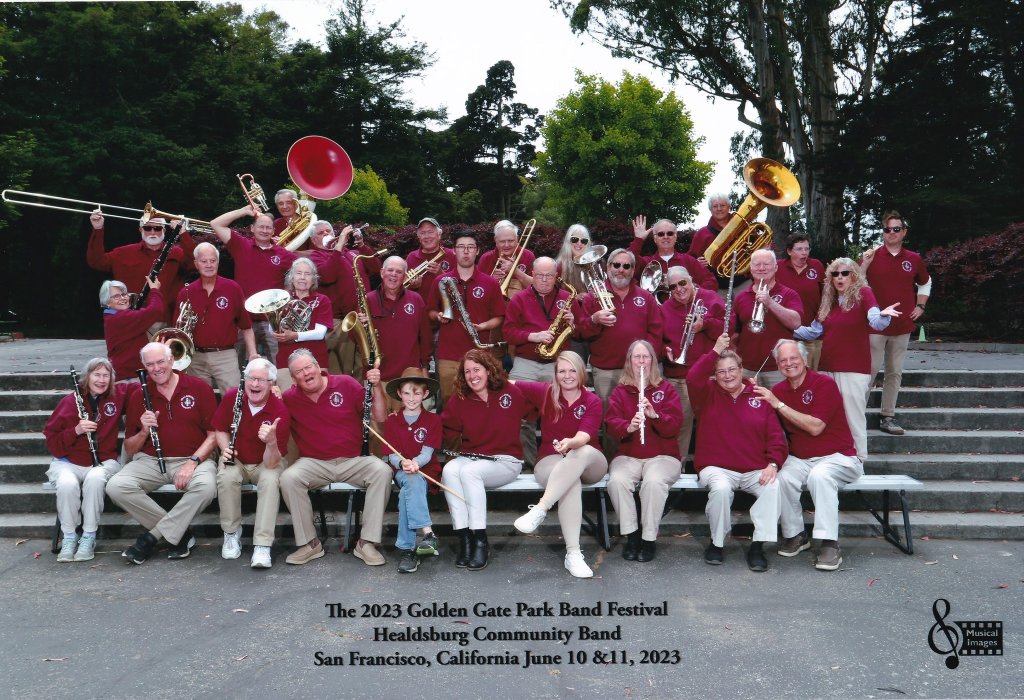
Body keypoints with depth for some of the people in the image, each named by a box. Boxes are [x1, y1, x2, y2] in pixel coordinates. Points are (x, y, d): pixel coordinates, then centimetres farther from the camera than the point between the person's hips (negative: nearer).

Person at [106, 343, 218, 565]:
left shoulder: (199, 388, 0)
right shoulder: (138, 396, 8)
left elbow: (214, 434, -1)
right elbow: (130, 449, 11)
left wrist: (193, 461, -16)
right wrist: (144, 431, -10)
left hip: (192, 460, -3)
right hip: (150, 461, 3)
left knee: (206, 486, -35)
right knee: (116, 487, -25)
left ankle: (152, 537, -16)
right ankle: (179, 532, -13)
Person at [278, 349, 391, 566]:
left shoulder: (346, 384, -3)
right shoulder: (289, 398, -1)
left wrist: (375, 387, -17)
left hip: (354, 460, 0)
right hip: (314, 463, 0)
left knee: (382, 471, -27)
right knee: (288, 478, -28)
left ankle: (367, 542, -20)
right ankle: (309, 543, -13)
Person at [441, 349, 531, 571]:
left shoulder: (511, 393, -2)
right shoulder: (459, 400, 4)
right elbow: (447, 436, 4)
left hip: (505, 461, -3)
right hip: (470, 458, 3)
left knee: (469, 471, -33)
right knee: (449, 470, -30)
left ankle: (480, 541, -26)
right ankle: (464, 538, -26)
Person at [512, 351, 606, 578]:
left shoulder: (593, 401, -1)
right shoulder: (546, 392, 4)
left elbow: (584, 435, -19)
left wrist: (571, 443, -40)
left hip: (589, 463, 0)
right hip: (552, 460, 0)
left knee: (583, 452, -38)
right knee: (572, 483, -37)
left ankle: (540, 509, -43)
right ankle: (572, 553, -41)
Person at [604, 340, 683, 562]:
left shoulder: (666, 389, 8)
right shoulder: (619, 391, 11)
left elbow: (674, 426, -4)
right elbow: (611, 423, -3)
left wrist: (654, 415, -24)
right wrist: (628, 427, -26)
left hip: (662, 456, -1)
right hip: (628, 456, 1)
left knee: (654, 481, -35)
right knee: (616, 480, -31)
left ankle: (649, 538, -17)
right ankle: (631, 535, -13)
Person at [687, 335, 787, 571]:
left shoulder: (759, 396, 9)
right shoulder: (708, 394, 7)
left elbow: (775, 436, 4)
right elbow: (692, 378, -17)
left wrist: (773, 463, -12)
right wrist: (716, 351, -18)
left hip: (755, 470, 2)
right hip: (717, 468, -1)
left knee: (774, 487, -29)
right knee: (721, 488, -34)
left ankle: (758, 546, -16)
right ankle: (717, 543, -10)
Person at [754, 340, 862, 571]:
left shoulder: (824, 384, -11)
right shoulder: (777, 391, 6)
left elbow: (815, 427, -20)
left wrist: (779, 404, -21)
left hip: (837, 457, -4)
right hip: (799, 460, 4)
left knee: (819, 475, -36)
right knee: (783, 478, -27)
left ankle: (830, 544, -27)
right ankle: (794, 535, -6)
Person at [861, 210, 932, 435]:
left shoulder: (914, 259, 8)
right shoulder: (871, 256, 0)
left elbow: (925, 283, 24)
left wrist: (920, 306, 12)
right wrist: (865, 264, -18)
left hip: (902, 326, 4)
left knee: (895, 372, 7)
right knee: (871, 368, -8)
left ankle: (888, 417, 14)